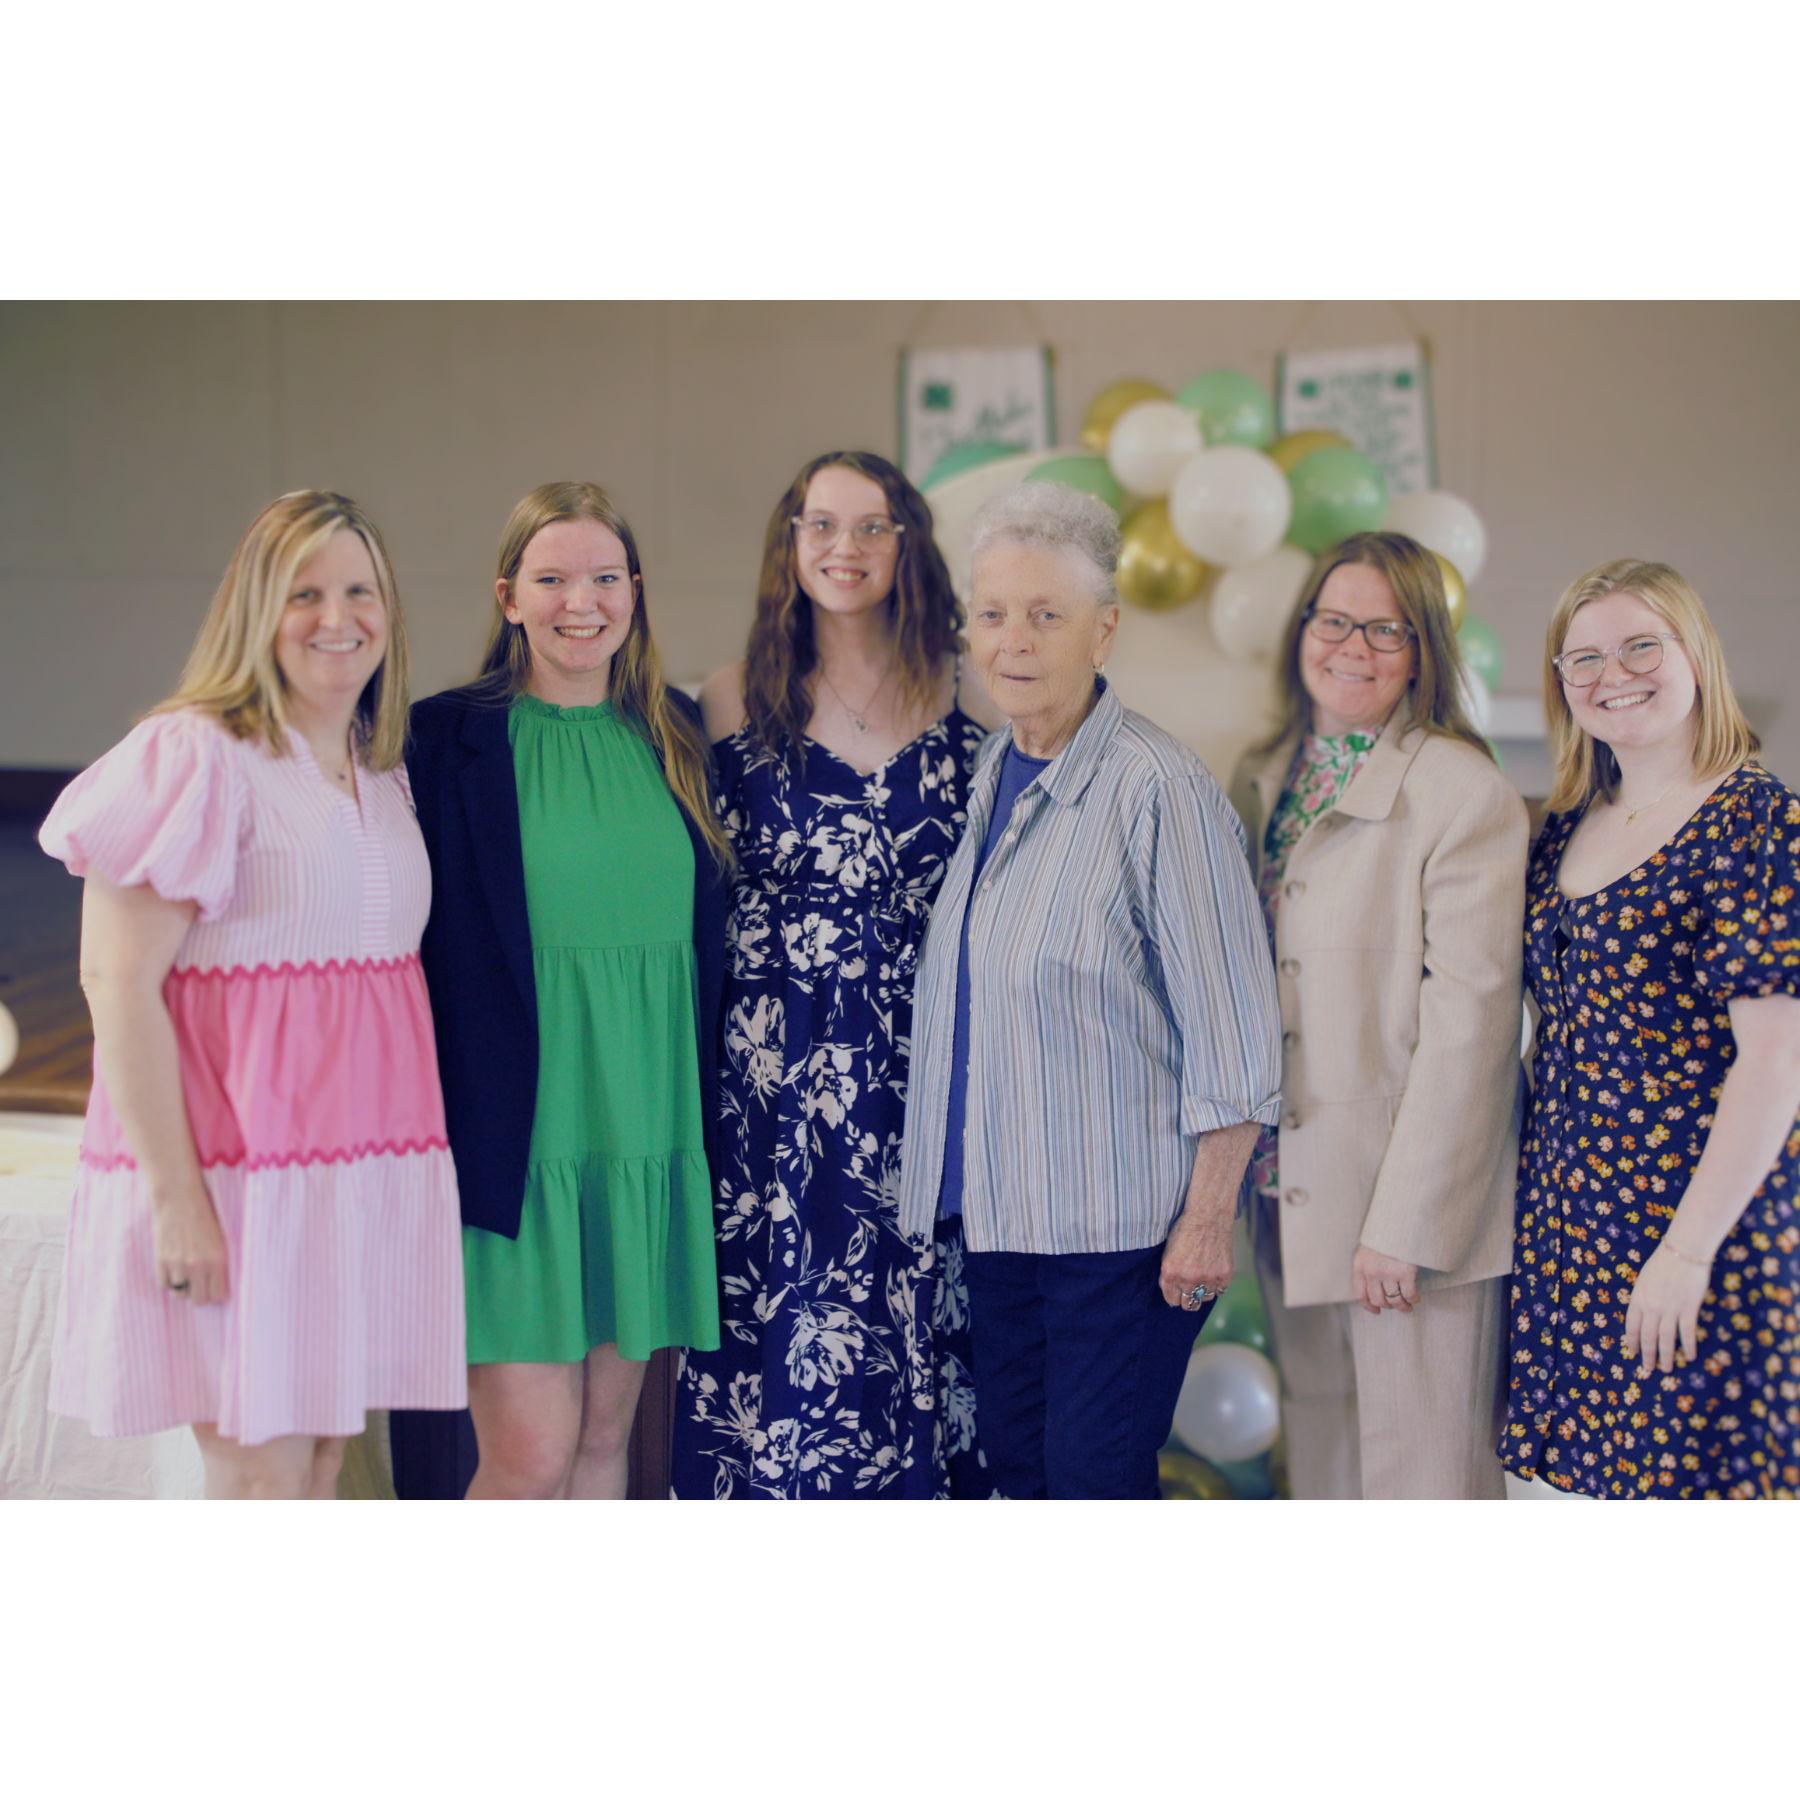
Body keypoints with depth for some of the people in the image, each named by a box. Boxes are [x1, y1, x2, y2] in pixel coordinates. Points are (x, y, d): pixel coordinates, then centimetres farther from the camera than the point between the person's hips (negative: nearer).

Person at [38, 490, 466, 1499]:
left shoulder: (385, 779, 15)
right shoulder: (195, 757, -9)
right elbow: (117, 983, -14)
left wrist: (413, 1170, 12)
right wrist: (173, 1192, -19)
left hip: (366, 1173, 7)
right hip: (239, 1173, -7)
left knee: (324, 1462, 9)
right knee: (261, 1475, -6)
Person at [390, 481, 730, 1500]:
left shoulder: (674, 737, 9)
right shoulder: (450, 740, -5)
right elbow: (414, 944, -4)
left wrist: (708, 1115, 10)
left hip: (648, 1139, 4)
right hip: (513, 1140, -4)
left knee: (605, 1433, 11)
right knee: (530, 1450, -6)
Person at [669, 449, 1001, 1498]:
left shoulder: (967, 705, 6)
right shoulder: (738, 705, 5)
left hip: (926, 1080, 1)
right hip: (775, 1085, -1)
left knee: (923, 1338, 2)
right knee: (784, 1344, -3)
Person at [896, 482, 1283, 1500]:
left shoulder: (1158, 789, -15)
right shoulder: (992, 775, 8)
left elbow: (1231, 1028, -14)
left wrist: (1209, 1217, -15)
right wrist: (962, 1177, 17)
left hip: (1122, 1218, -7)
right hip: (1001, 1206, 7)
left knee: (1095, 1484, -4)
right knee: (1025, 1477, 12)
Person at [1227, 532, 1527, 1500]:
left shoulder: (1468, 793, -11)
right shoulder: (1260, 782, 11)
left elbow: (1469, 1017, -15)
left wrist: (1405, 1221, -18)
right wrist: (1235, 1181, 10)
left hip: (1411, 1202, -6)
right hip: (1288, 1192, 7)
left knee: (1420, 1476, -2)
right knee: (1321, 1460, 15)